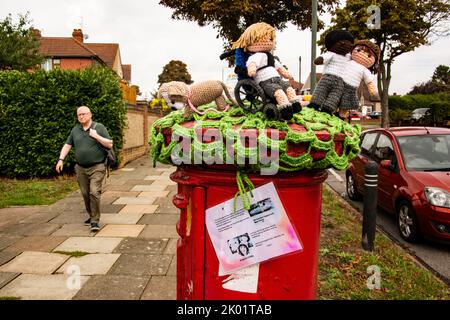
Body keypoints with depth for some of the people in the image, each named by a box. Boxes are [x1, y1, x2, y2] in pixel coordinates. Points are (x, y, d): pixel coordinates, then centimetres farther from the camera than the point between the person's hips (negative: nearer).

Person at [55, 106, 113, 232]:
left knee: (94, 192, -14)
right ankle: (92, 216, 27)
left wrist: (96, 136, -15)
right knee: (85, 194, 9)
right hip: (81, 168, 5)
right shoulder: (75, 130, 12)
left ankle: (95, 221, -7)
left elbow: (110, 144, -5)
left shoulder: (99, 127, 0)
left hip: (97, 167, -4)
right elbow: (67, 145, 13)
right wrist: (61, 159, 2)